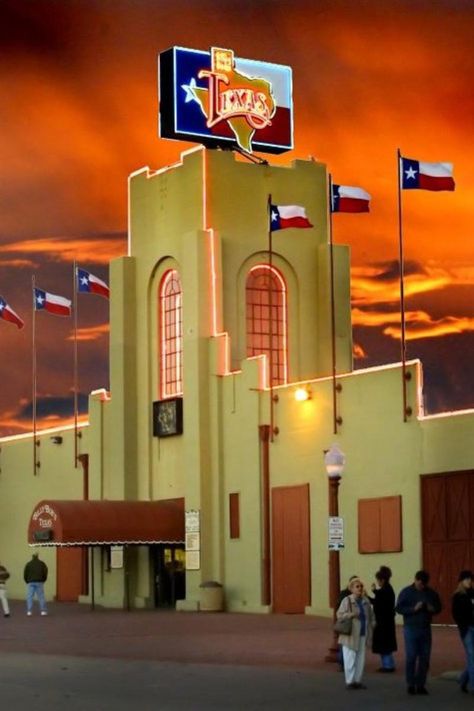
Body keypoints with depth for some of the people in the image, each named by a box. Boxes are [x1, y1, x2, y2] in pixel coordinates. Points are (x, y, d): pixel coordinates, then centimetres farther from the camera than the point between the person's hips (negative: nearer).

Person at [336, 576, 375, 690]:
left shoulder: (366, 601, 8)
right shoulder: (347, 600, -9)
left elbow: (371, 616, 17)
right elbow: (339, 615, -11)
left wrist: (371, 626, 4)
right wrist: (351, 615, -25)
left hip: (362, 635, 5)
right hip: (351, 635, -5)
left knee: (361, 659, 9)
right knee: (350, 659, -2)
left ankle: (358, 680, 19)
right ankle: (349, 681, 7)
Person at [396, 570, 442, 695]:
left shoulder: (431, 593, 7)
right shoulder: (406, 592, -4)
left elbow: (438, 607, 16)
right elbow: (399, 608, -8)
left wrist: (433, 609, -7)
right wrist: (414, 609, -20)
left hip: (425, 628, 4)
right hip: (411, 628, -4)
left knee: (425, 658, 5)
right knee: (411, 657, -4)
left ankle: (421, 685, 13)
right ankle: (411, 685, 6)